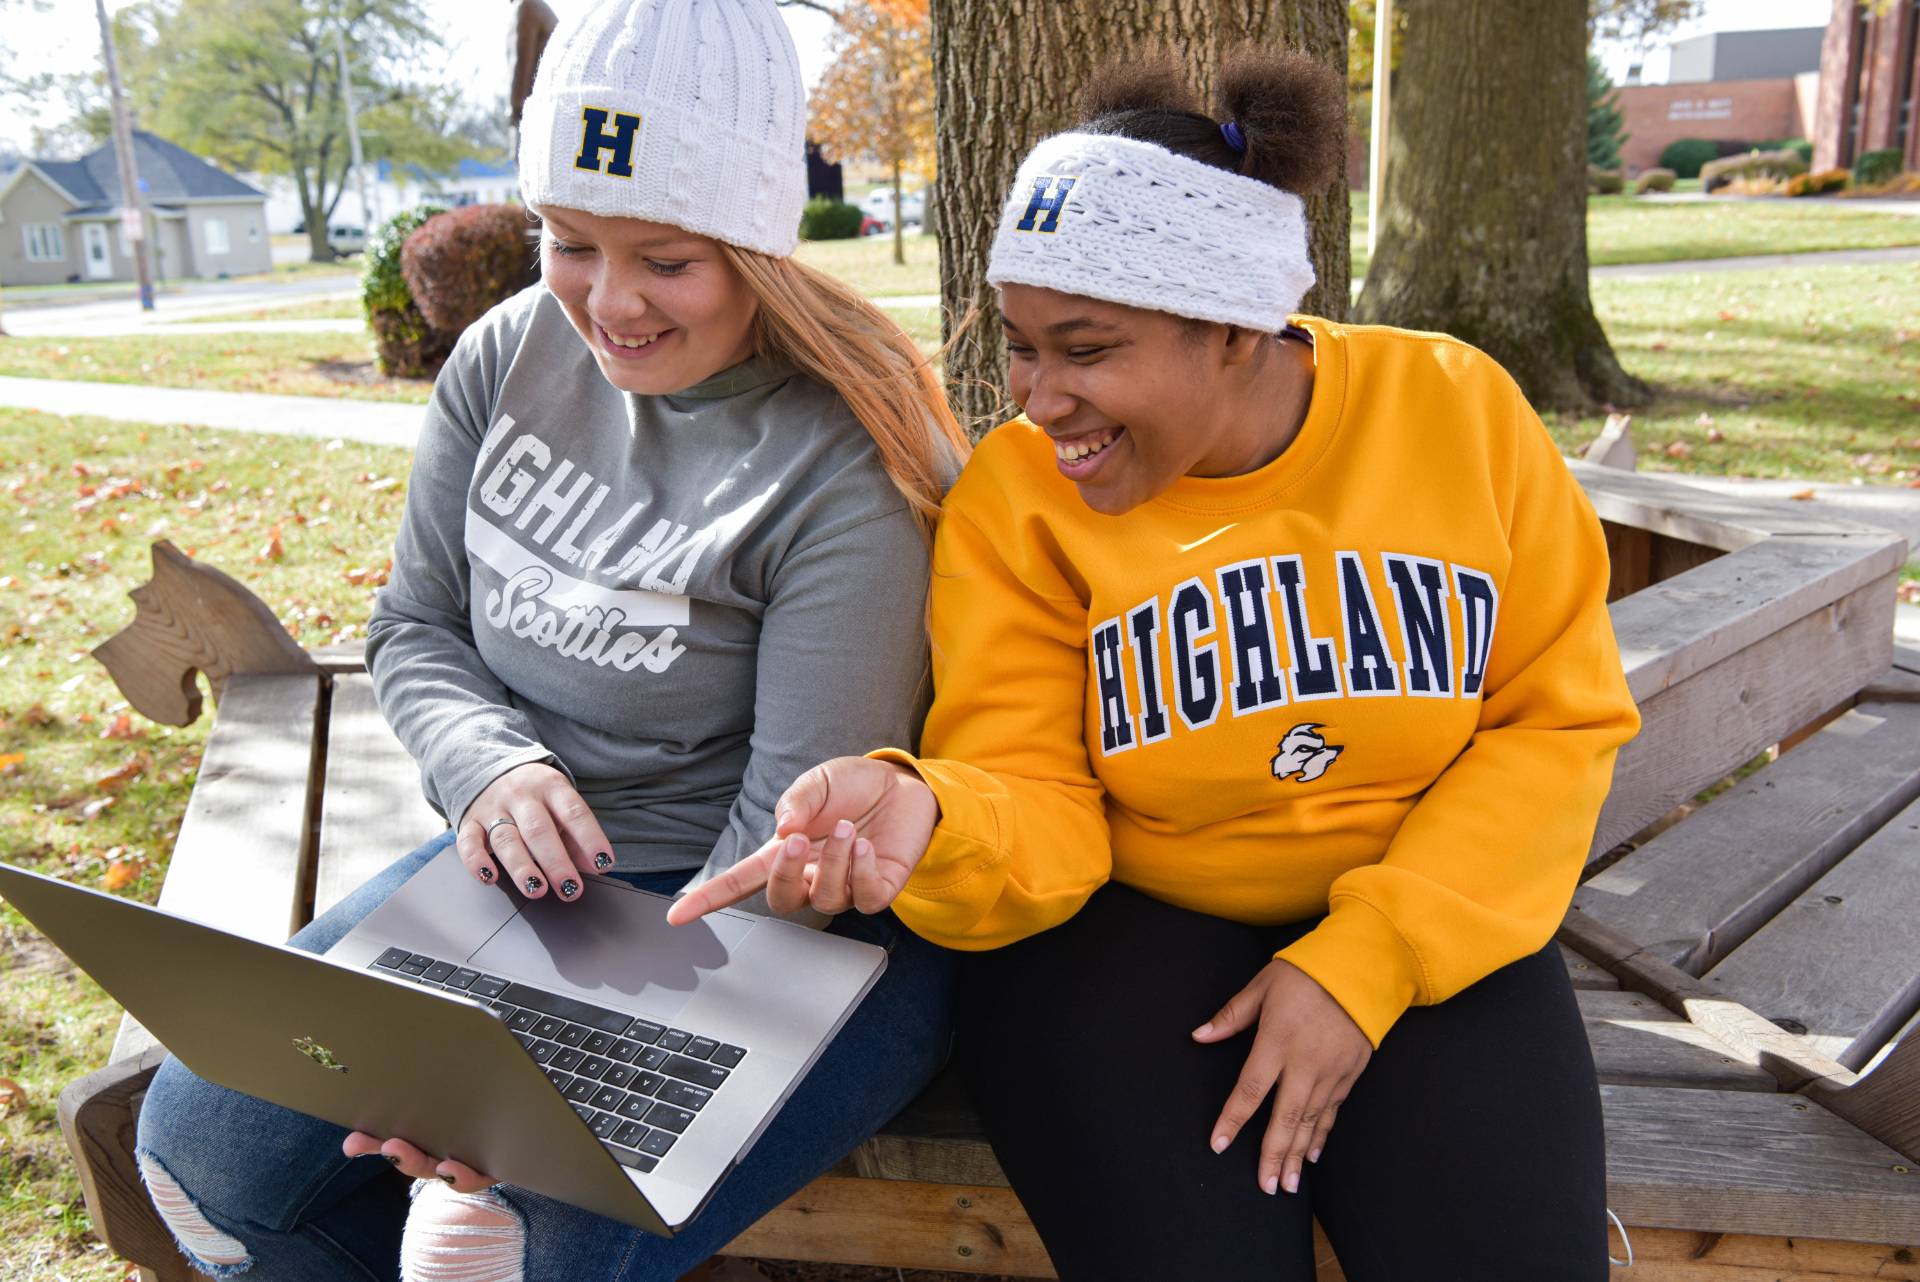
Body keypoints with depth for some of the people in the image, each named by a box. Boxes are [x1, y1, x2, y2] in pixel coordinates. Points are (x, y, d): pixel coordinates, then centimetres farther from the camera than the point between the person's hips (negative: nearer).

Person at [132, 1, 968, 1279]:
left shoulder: (849, 472, -19)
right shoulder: (512, 354, -1)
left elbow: (796, 833, -19)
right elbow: (415, 632, 7)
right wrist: (491, 765, -14)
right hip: (524, 871, 6)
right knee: (200, 1150, 1)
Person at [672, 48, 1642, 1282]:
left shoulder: (1459, 406, -6)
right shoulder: (1014, 498, -9)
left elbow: (1559, 717, -4)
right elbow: (1037, 815, -10)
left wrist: (1368, 960, -14)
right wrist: (930, 818, -34)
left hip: (1424, 917, 2)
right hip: (1127, 921, -1)